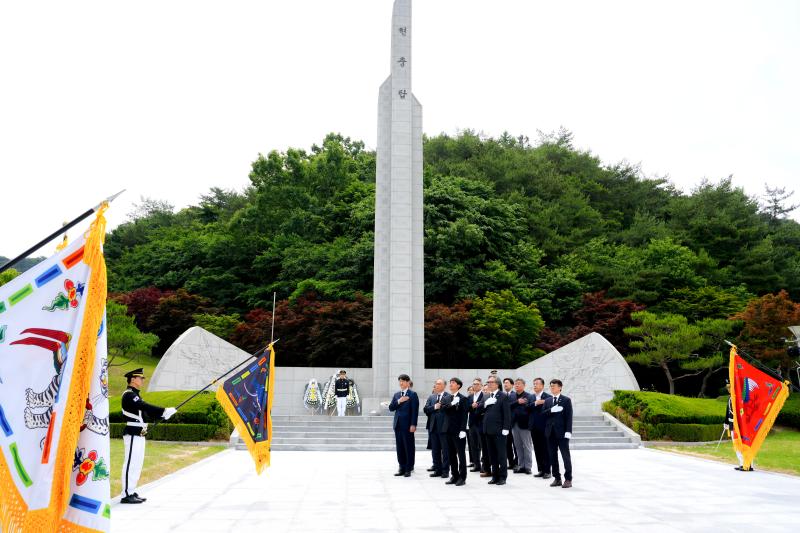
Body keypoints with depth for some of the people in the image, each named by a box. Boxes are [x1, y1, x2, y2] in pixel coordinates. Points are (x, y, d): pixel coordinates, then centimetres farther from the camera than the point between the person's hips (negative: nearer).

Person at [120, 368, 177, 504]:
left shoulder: (135, 394, 18)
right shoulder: (129, 395, -14)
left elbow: (147, 411, 16)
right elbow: (146, 407, -26)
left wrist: (164, 414, 4)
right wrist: (165, 411, -26)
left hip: (139, 434, 10)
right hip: (132, 434, -10)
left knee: (137, 464, 13)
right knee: (131, 464, -6)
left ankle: (132, 492, 20)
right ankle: (126, 495, -1)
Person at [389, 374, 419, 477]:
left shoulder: (413, 394, -4)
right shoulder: (396, 394, 14)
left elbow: (415, 411, -9)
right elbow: (391, 408, 8)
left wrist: (413, 425, -15)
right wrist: (398, 401, -9)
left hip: (407, 425, -5)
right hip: (398, 424, 6)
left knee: (409, 447, 0)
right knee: (399, 447, 8)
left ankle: (408, 469, 8)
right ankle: (402, 468, 16)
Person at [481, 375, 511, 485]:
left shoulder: (503, 396, -5)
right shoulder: (486, 397, 14)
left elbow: (507, 413, -9)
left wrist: (505, 428, -14)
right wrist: (484, 404, -11)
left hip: (499, 430, -6)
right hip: (488, 430, 6)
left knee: (501, 455, 1)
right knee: (492, 455, 11)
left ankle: (502, 477, 9)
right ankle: (495, 476, 18)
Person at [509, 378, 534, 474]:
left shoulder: (528, 396, -5)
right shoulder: (511, 396, 9)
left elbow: (530, 408, -14)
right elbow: (508, 406, -6)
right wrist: (517, 402, -17)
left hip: (524, 424, -5)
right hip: (514, 424, 5)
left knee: (527, 447, 3)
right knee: (518, 447, 11)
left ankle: (528, 466, 10)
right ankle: (521, 466, 19)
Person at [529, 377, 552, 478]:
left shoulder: (548, 397, -5)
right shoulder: (531, 397, 11)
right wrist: (535, 403, -17)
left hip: (544, 427, -5)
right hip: (534, 427, 5)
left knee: (546, 450, 0)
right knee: (537, 450, 9)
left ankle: (547, 471, 6)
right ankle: (540, 470, 16)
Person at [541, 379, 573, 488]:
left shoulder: (566, 400, 1)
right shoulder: (547, 401, 14)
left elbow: (569, 417, -6)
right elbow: (542, 413, 2)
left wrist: (568, 432, -13)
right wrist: (551, 410, -15)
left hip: (562, 433, -4)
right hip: (550, 433, 5)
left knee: (566, 456, -1)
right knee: (553, 456, 7)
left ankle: (568, 479, 5)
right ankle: (557, 478, 16)